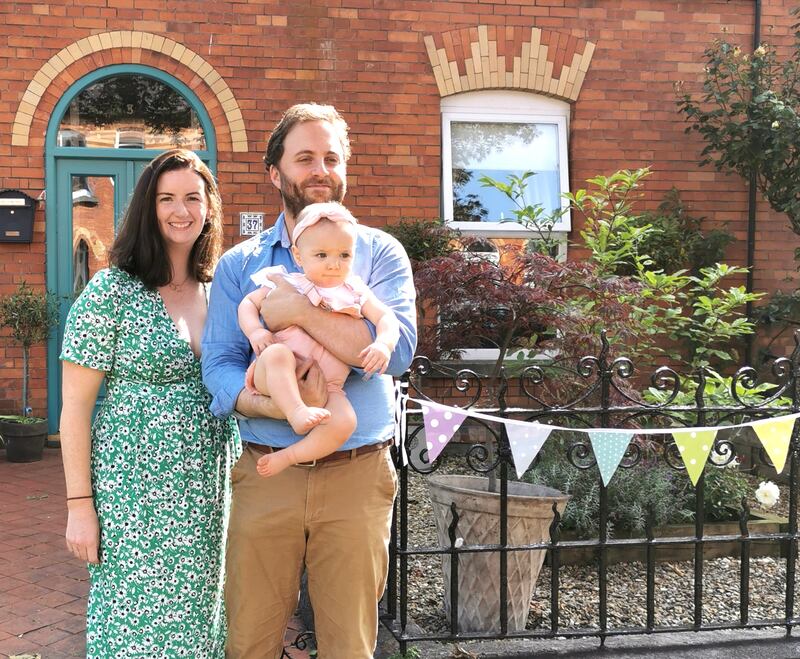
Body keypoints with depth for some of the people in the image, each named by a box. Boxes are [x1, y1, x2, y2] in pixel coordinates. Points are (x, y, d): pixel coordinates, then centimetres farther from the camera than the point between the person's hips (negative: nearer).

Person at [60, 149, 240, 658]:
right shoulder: (111, 291, -9)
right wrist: (80, 505, -11)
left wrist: (239, 475, 10)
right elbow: (76, 405, -9)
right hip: (135, 491, -5)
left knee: (200, 613, 14)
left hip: (211, 490, 5)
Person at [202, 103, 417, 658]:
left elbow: (396, 348, -14)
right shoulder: (239, 265, 7)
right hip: (266, 473, 1)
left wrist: (297, 310, -18)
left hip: (357, 474, -1)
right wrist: (281, 407, -22)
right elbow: (219, 368, -3)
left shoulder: (379, 252, 3)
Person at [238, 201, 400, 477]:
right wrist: (255, 331, -6)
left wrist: (384, 343, -17)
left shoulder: (354, 293, 12)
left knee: (345, 423, -29)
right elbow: (248, 303, 16)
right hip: (277, 379, -1)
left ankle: (287, 457, -17)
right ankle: (296, 413, -42)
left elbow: (386, 317, 7)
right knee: (277, 353, -36)